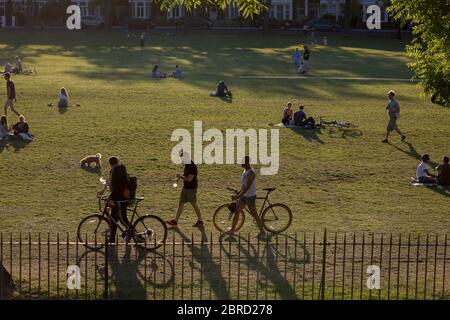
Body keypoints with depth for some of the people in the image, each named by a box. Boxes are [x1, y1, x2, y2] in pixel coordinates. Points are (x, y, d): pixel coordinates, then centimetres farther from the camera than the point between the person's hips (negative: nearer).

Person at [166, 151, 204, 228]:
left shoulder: (193, 167, -22)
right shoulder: (186, 165, 7)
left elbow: (189, 179, -25)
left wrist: (180, 176, -13)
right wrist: (179, 178, 4)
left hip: (191, 189, -9)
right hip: (185, 187, 9)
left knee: (194, 204, 2)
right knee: (181, 203, 9)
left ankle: (200, 221, 14)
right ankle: (175, 221, 12)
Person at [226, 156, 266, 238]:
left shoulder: (251, 173, -23)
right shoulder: (245, 170, 7)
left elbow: (247, 187, -26)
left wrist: (238, 196, -26)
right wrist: (238, 193, 18)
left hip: (250, 196, -9)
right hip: (243, 196, 9)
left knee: (254, 214, 1)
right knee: (236, 212, 9)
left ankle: (262, 231, 14)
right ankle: (232, 230, 17)